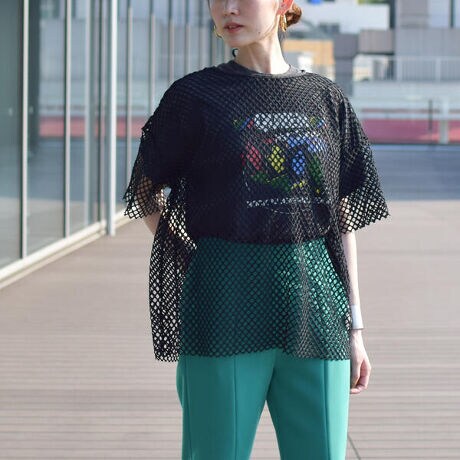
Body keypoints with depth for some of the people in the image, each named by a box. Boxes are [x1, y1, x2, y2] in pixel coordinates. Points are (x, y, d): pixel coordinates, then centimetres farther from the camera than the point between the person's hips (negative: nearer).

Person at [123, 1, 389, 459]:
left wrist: (355, 326, 10)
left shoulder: (327, 100, 10)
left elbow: (343, 221, 12)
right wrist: (200, 264, -1)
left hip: (314, 303, 3)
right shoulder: (194, 96, 2)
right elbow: (146, 194, 9)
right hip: (224, 309, -2)